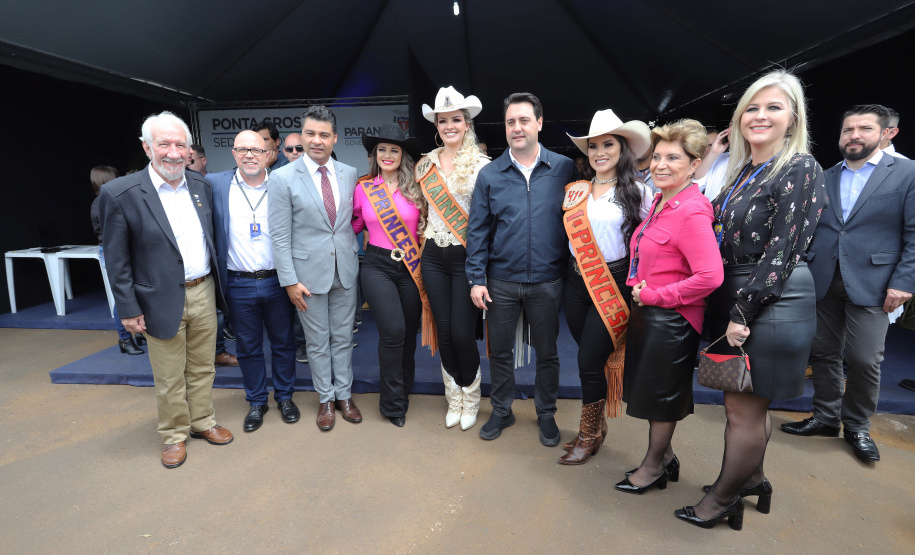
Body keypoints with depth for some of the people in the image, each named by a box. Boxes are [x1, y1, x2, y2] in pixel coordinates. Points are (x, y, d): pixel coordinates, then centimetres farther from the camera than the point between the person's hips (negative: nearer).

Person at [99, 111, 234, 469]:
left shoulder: (202, 187, 3)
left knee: (202, 368, 18)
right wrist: (129, 309, -8)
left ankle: (203, 422, 36)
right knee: (169, 378, 10)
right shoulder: (120, 193, -10)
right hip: (163, 301, -4)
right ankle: (175, 435, 30)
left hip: (204, 293, 4)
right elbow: (116, 260, -8)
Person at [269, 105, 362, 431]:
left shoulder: (349, 174, 3)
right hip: (309, 273, -3)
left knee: (343, 337, 14)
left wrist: (357, 259, 8)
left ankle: (344, 394, 31)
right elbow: (280, 236, -8)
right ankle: (326, 399, 29)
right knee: (318, 342, 11)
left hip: (346, 270, 3)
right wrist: (290, 281, -11)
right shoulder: (283, 178, -7)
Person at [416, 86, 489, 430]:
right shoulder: (426, 164, 9)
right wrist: (424, 236, 12)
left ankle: (470, 399, 23)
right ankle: (453, 399, 29)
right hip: (434, 257, 5)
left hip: (466, 257, -4)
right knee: (443, 331, 10)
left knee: (462, 333, -3)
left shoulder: (481, 164, -5)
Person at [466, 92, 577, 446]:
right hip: (501, 281, 1)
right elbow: (478, 230, 1)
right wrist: (476, 278, -4)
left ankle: (546, 415, 34)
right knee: (499, 351, 13)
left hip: (547, 281, -1)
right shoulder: (490, 174, 1)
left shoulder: (564, 168, -1)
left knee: (547, 352, 13)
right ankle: (501, 411, 34)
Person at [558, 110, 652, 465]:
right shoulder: (575, 191, 8)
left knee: (589, 361, -4)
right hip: (577, 282, 4)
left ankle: (588, 436, 18)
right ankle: (595, 426, 32)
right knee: (588, 358, 12)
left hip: (614, 285, -4)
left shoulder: (637, 192, -3)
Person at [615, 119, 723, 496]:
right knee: (652, 390, 20)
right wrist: (640, 292, 7)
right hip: (646, 312, 9)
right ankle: (664, 456, 41)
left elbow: (710, 276, -28)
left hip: (670, 320, -9)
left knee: (660, 394, 9)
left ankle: (653, 467, 31)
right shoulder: (661, 202, 6)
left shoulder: (692, 213, -21)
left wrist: (655, 295, -19)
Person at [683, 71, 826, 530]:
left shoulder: (800, 169, -11)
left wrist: (742, 312, -17)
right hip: (735, 300, 8)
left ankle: (723, 498, 21)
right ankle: (752, 480, 38)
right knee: (747, 403, 19)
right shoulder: (742, 170, 12)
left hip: (770, 303, -8)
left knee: (744, 407, 4)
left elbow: (783, 251, -17)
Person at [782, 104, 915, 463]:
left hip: (870, 284, -3)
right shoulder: (824, 178, 12)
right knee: (824, 354, 10)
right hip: (823, 282, 3)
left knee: (864, 360, -1)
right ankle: (826, 418, 25)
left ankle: (857, 426, 20)